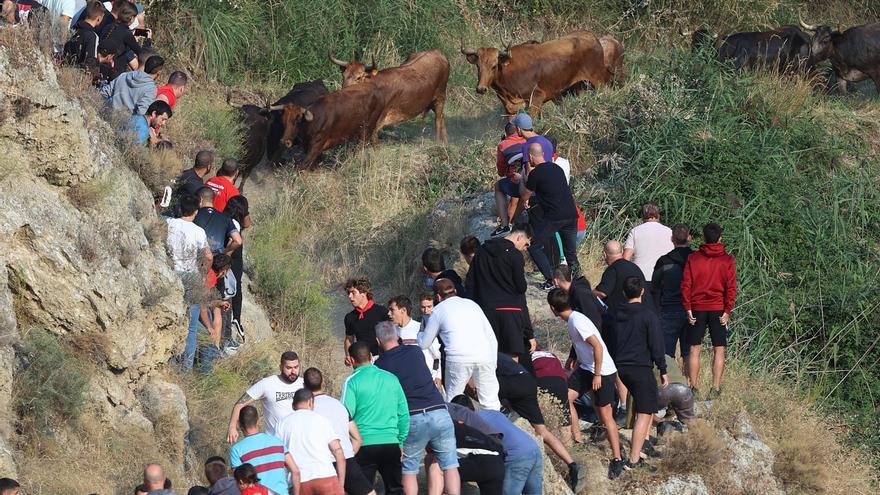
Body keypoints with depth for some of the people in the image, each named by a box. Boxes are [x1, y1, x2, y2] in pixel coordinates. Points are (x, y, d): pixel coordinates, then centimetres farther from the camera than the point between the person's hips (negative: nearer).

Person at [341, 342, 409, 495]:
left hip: (365, 445, -3)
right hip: (391, 443, 3)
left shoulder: (352, 382, -5)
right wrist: (401, 442, 19)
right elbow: (404, 414, 10)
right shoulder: (391, 379, 7)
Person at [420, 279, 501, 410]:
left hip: (458, 358, -2)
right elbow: (492, 338, 21)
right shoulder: (472, 304, 25)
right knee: (491, 403, 5)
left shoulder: (439, 310, 17)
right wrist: (493, 366, 26)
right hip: (484, 356, 3)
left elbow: (424, 344, 24)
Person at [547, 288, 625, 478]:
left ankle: (617, 460, 4)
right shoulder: (571, 319, 5)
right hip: (586, 368, 9)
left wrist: (597, 375, -22)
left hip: (603, 371, -9)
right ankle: (578, 441, 8)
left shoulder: (578, 322, -23)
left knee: (605, 415, -4)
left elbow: (598, 347, -26)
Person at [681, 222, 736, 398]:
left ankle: (694, 387, 6)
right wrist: (727, 311, -2)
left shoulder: (693, 258, 1)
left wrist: (688, 308, 0)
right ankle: (715, 388, -5)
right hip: (718, 309, -1)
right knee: (718, 350, 3)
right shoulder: (727, 260, -1)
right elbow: (731, 288, -5)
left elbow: (686, 285, -3)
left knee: (694, 349, 8)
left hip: (697, 309, 1)